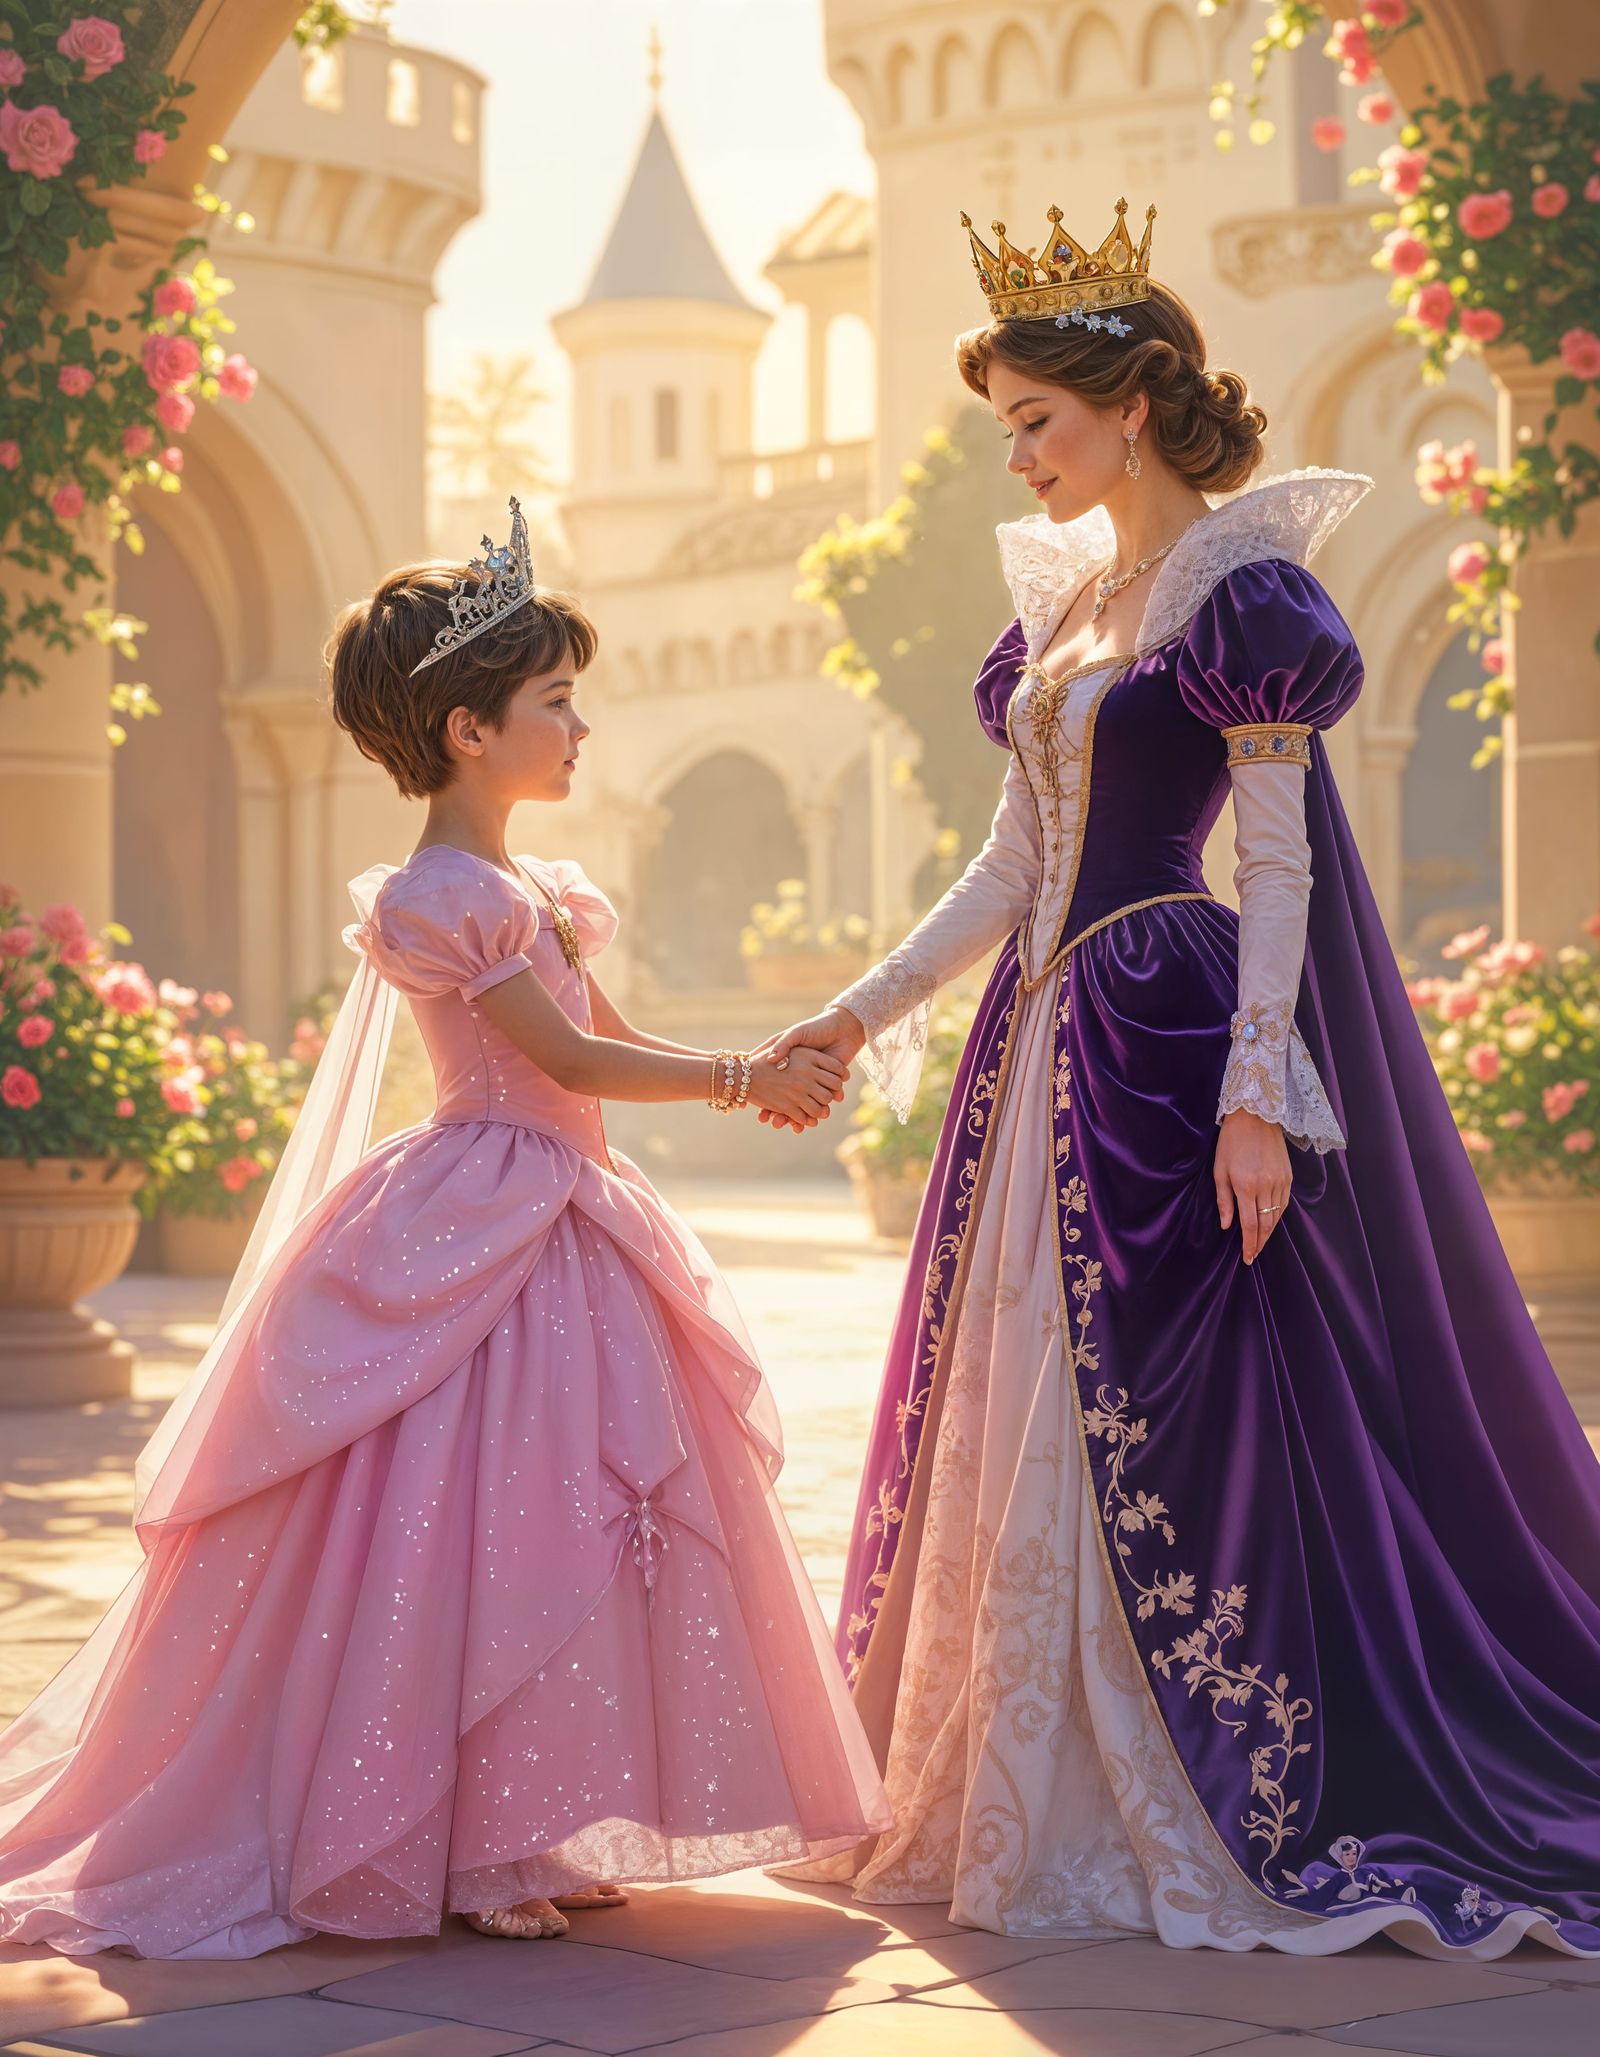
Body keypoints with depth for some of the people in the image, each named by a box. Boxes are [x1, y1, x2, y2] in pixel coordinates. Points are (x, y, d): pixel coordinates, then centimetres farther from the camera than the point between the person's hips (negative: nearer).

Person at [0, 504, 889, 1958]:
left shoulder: (523, 886, 16)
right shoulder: (438, 895, -14)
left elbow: (604, 1036, 18)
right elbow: (570, 1056, -17)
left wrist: (760, 1072, 5)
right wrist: (744, 1079, -12)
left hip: (558, 1226, 10)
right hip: (480, 1234, -10)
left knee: (559, 1524, 11)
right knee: (476, 1532, -8)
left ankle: (524, 1841, 19)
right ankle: (449, 1853, 0)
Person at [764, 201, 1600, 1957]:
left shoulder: (1241, 589, -9)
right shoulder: (1064, 592, 15)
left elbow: (1280, 860, -14)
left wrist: (1256, 1089, -21)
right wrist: (863, 1014, 11)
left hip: (1165, 1043, -9)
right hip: (1045, 1047, 9)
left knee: (1165, 1432, -7)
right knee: (1019, 1417, 10)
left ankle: (1252, 1820, 4)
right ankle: (1038, 1807, 19)